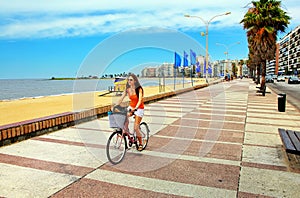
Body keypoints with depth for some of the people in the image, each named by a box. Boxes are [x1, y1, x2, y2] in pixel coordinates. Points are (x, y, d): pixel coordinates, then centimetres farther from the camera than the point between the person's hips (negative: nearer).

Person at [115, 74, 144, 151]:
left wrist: (135, 108, -43)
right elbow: (121, 98, -4)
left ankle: (140, 144, 14)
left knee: (136, 128, -10)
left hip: (139, 108, -5)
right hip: (131, 107, 5)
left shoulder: (139, 89, -17)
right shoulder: (127, 89, -1)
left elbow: (140, 100, -27)